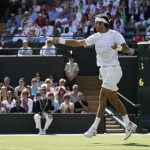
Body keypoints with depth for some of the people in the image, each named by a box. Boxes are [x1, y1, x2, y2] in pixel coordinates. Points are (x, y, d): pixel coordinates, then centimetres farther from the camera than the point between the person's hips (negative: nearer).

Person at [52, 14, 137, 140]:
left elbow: (126, 49, -15)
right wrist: (61, 41, 1)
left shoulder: (114, 35, -8)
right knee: (113, 99, 10)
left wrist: (118, 47, -36)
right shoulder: (96, 36, 10)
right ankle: (129, 124, 21)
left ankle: (94, 128, -13)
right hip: (104, 70, 7)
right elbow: (78, 43, 9)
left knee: (102, 96, -12)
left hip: (113, 69, -7)